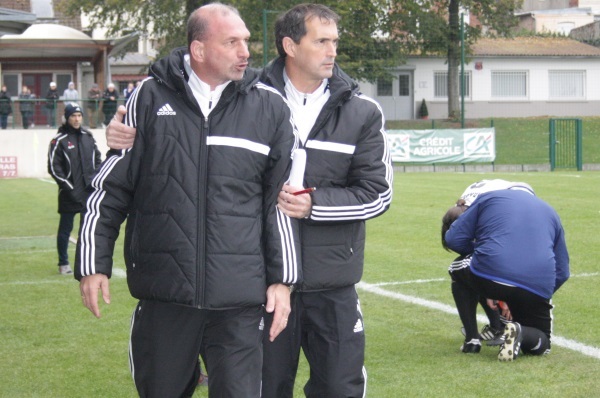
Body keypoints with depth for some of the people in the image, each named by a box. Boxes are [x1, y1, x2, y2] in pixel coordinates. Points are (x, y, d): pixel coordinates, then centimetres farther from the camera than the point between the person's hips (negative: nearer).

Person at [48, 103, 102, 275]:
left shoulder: (88, 136, 9)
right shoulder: (59, 140, -7)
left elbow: (97, 159, 18)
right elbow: (54, 168, -10)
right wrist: (70, 188, -14)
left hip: (90, 192, 5)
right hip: (69, 194, -5)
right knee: (65, 229, 3)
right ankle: (63, 264, 13)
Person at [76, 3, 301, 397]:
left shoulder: (270, 108, 2)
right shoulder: (150, 98, 2)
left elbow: (282, 200, 6)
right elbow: (111, 187, 7)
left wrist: (282, 279, 4)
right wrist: (94, 264, 7)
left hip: (239, 301, -1)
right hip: (163, 293, 1)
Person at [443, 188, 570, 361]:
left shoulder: (488, 197, 20)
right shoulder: (550, 212, 29)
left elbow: (453, 239, 13)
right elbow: (562, 272, 27)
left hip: (487, 277, -2)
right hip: (538, 287, 2)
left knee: (460, 269, 33)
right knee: (540, 343, 26)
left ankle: (471, 338, 21)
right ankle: (521, 332, -10)